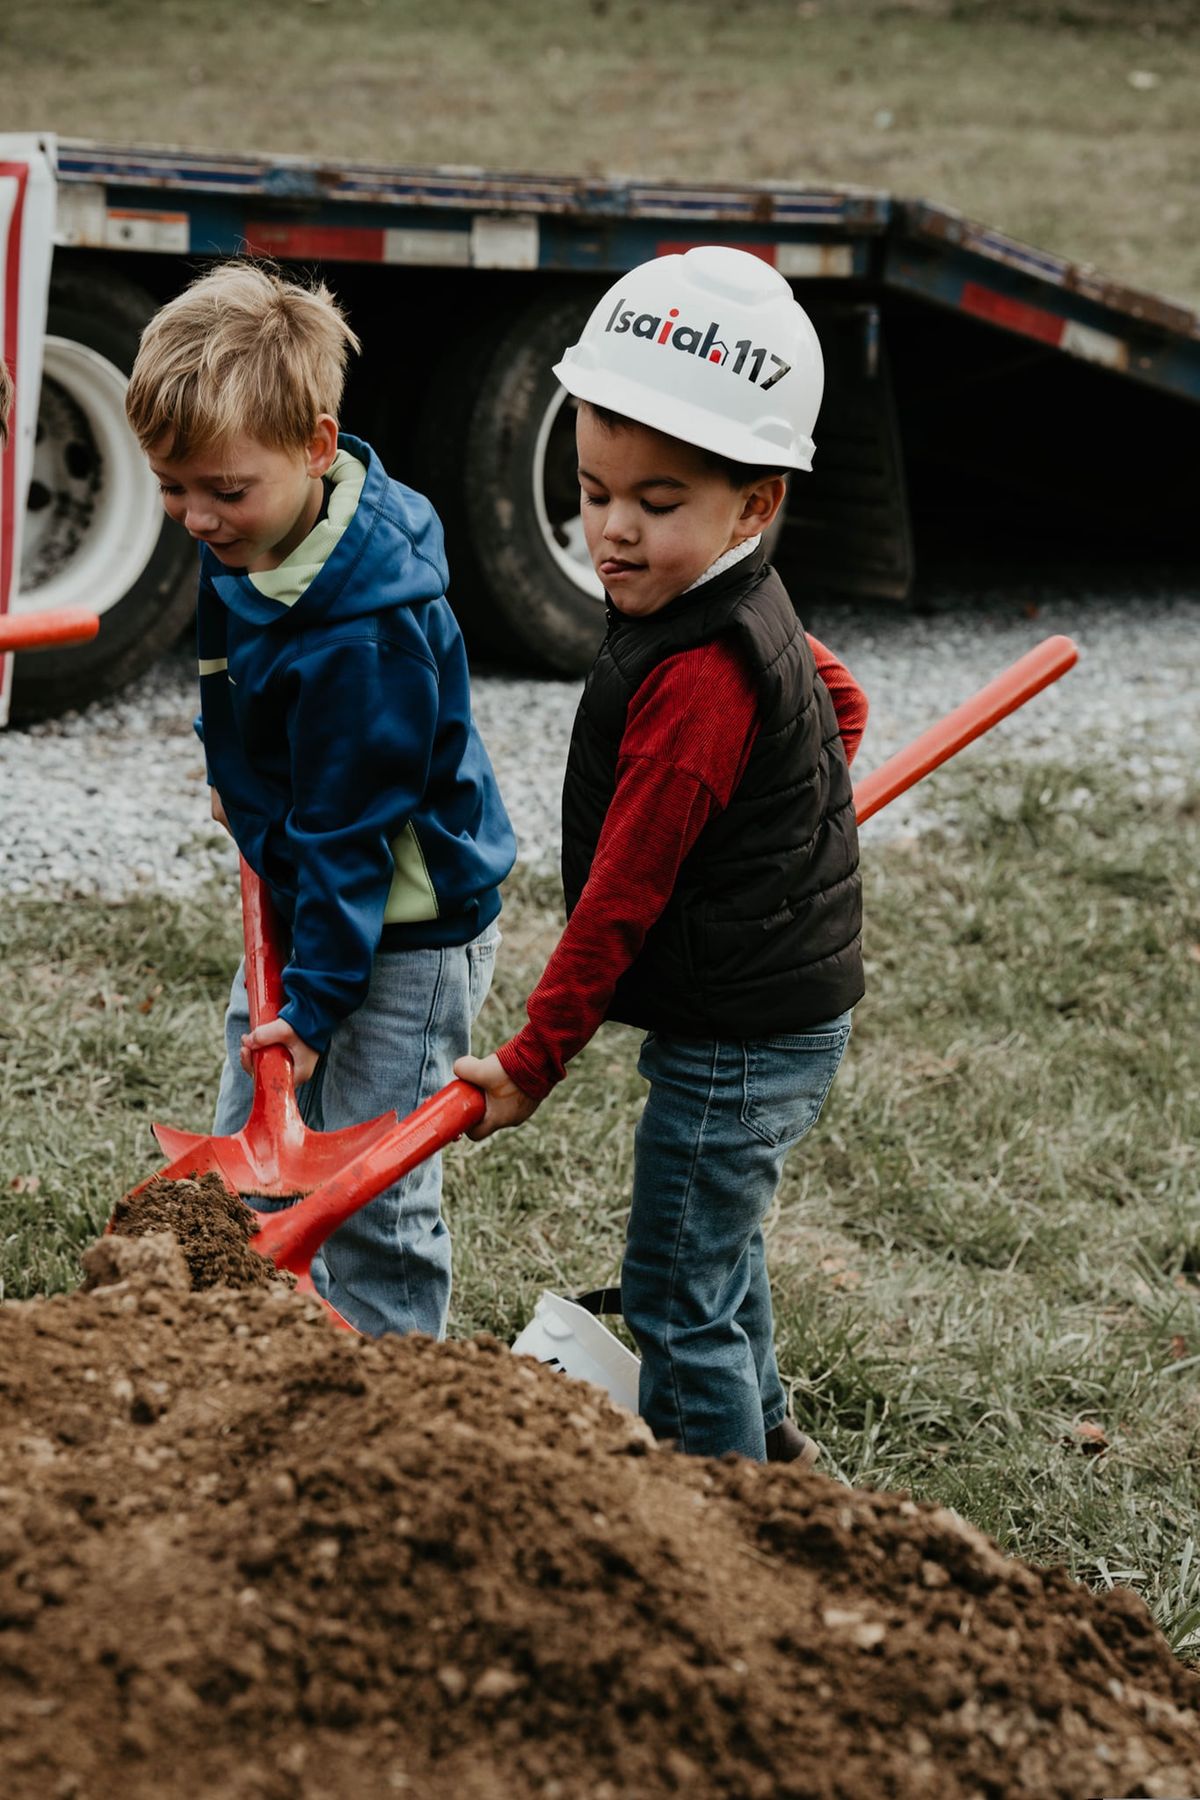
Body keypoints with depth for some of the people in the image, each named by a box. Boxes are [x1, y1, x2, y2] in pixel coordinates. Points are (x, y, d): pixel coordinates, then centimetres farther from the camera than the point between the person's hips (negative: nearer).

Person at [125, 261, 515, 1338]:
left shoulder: (367, 633, -32)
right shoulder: (245, 542, -5)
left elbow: (349, 831, -26)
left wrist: (316, 999, -21)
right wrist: (234, 780, 23)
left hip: (400, 934, -9)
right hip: (302, 897, 9)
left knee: (374, 1206, -1)